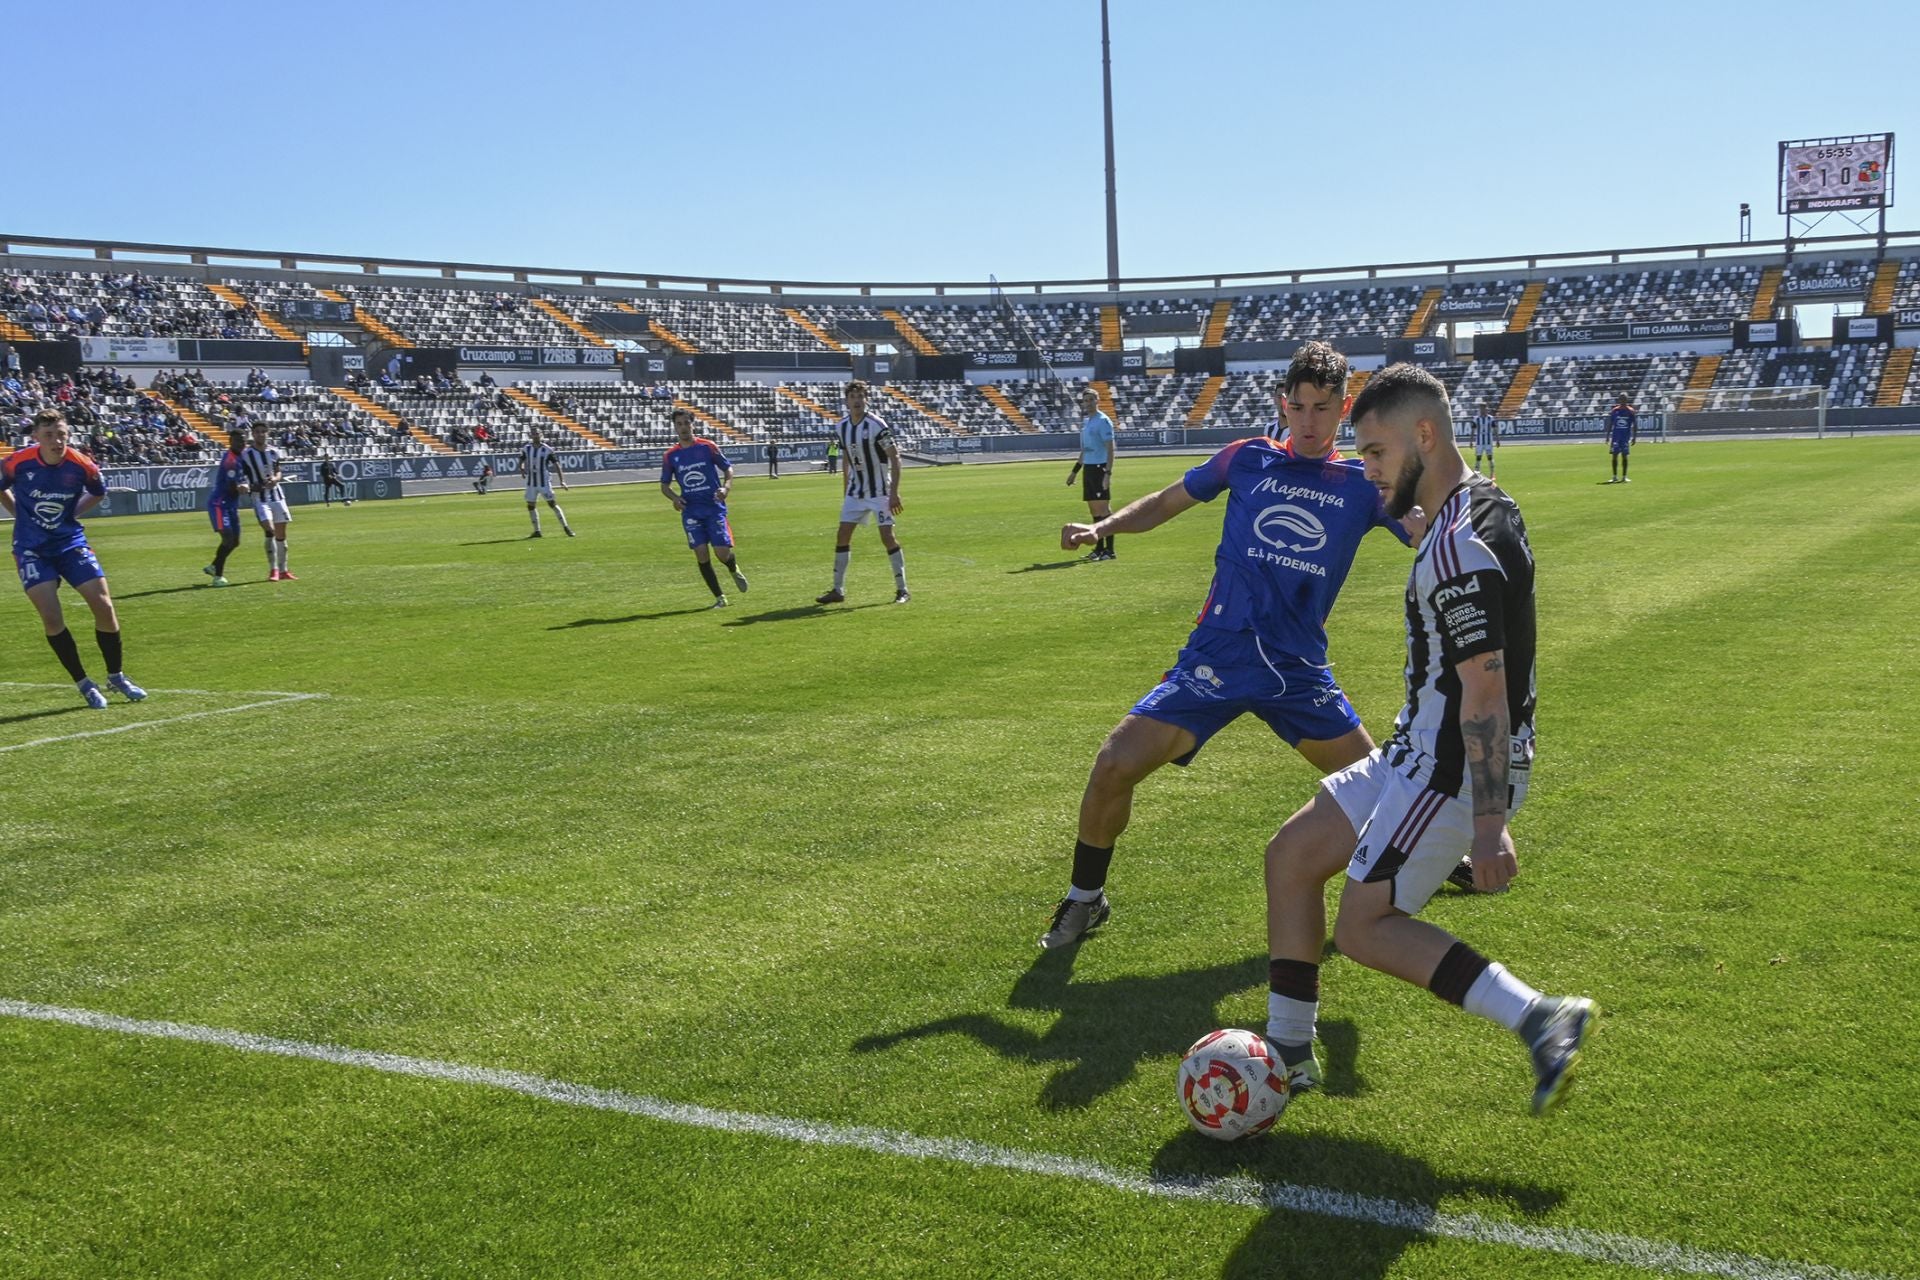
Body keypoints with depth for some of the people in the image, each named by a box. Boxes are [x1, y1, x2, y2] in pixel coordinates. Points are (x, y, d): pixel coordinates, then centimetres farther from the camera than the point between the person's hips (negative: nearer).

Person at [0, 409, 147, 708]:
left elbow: (99, 492, 12)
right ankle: (84, 684, 4)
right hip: (31, 548, -1)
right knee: (51, 618, -10)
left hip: (70, 542, 1)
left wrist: (72, 513, 6)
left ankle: (116, 677, 14)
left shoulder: (82, 465, -12)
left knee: (104, 607, -5)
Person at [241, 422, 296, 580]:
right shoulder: (246, 454, -8)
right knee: (269, 530, -21)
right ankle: (273, 570, -14)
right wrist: (247, 485, -23)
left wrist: (275, 479, -8)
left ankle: (283, 571, 18)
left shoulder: (274, 452, 5)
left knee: (281, 534, 8)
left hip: (277, 495, 5)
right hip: (259, 497, -5)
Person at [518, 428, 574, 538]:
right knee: (530, 506, 5)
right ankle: (537, 531, 15)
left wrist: (562, 481, -14)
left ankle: (566, 527, 1)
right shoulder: (526, 448, 2)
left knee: (552, 504, -6)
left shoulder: (547, 450, -8)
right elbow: (522, 461, 14)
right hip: (531, 483, 4)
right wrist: (522, 468, -10)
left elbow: (557, 465, -8)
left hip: (544, 482, -4)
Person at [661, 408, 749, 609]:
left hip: (714, 507, -2)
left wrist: (726, 487, -14)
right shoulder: (671, 456, 4)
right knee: (701, 554, -7)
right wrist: (674, 497, -8)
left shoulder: (708, 447, -2)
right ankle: (719, 597, 5)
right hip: (691, 511, 2)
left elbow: (728, 468, 5)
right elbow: (664, 484, 13)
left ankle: (734, 570, 30)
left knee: (723, 553, -8)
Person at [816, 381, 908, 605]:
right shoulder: (841, 428, 3)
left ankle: (902, 590, 1)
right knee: (842, 536, 1)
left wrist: (894, 492, -20)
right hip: (855, 491, 6)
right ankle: (838, 590, 8)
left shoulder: (876, 425, -15)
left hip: (879, 490, -6)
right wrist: (845, 491, 16)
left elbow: (894, 457, -14)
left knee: (887, 537, -9)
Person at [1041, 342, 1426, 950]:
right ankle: (1085, 899, 9)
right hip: (1215, 658, -1)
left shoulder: (1363, 485, 4)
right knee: (1113, 767, -15)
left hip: (1299, 671, 1)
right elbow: (1168, 501, 13)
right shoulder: (1248, 458, 4)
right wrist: (1103, 526, -1)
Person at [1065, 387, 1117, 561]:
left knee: (1103, 508, -8)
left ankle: (1109, 550, -7)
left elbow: (1110, 448, -14)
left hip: (1100, 468, -8)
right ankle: (1099, 548, 17)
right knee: (1094, 510, 10)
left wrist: (1108, 473, -22)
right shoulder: (1085, 421, 16)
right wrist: (1074, 471, 26)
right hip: (1087, 468, 8)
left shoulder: (1103, 421, -9)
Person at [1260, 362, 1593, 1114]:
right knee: (1290, 856, 12)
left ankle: (1542, 1021, -8)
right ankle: (1288, 1053, 19)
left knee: (1362, 928, -5)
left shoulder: (1457, 550, -24)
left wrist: (1488, 824, -25)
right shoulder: (1484, 505, 8)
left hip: (1454, 771, -10)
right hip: (1422, 753, 10)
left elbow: (1485, 693, -26)